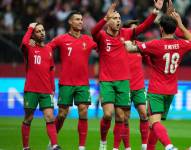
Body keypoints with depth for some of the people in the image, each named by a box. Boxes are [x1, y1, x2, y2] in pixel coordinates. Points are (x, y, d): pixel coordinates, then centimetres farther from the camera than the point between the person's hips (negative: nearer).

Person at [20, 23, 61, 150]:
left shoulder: (49, 49, 12)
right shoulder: (29, 48, -3)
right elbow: (24, 43, -29)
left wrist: (52, 88, 16)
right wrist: (30, 28, -14)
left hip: (46, 91, 3)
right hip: (31, 90, -3)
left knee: (50, 118, -7)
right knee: (28, 119, 4)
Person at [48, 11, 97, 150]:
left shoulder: (88, 40, 6)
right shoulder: (62, 39, -1)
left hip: (83, 83, 2)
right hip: (66, 83, -2)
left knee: (83, 113, -7)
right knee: (62, 114, 3)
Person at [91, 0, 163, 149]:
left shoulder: (125, 34, 5)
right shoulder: (102, 36, -5)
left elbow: (144, 26, 1)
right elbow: (94, 32, -28)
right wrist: (106, 17, -42)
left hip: (123, 81, 3)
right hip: (106, 81, -3)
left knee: (120, 117, 4)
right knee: (108, 114, -16)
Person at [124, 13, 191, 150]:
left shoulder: (155, 45, -16)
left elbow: (130, 49, -8)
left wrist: (127, 43, 14)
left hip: (156, 90, -6)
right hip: (171, 91, 6)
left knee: (155, 122, -17)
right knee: (156, 122, 19)